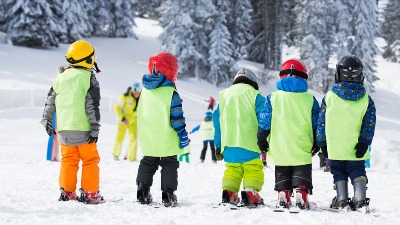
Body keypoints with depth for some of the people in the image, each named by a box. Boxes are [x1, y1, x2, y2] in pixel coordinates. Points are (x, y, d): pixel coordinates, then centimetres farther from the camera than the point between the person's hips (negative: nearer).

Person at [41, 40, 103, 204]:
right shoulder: (89, 78, -6)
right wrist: (95, 129, -8)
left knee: (68, 160, 12)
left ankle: (66, 192, 10)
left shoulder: (60, 78, 10)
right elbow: (92, 106, -10)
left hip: (64, 129, 5)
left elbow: (50, 101, 14)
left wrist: (46, 120, 23)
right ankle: (90, 193, 2)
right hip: (83, 128, -5)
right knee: (90, 160, 4)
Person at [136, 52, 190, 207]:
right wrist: (183, 136, -6)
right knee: (169, 165, 6)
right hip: (167, 141, -5)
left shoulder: (145, 90, 2)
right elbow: (177, 118, -14)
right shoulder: (171, 93, -16)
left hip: (147, 140, 5)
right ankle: (168, 194, 1)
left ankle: (142, 193, 11)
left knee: (147, 163, 16)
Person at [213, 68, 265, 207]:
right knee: (253, 169, -1)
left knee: (232, 169, 14)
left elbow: (217, 122, 20)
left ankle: (228, 191, -3)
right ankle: (250, 192, -17)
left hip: (228, 143, 4)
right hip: (248, 142, -4)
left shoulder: (223, 95, 19)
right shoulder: (254, 95, 5)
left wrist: (218, 146, 23)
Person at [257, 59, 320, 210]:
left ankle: (283, 197, 5)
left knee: (282, 175, 13)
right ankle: (301, 197, -3)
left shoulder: (273, 98, -1)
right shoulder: (310, 99, 0)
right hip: (303, 151, 0)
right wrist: (316, 144, 13)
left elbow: (265, 122, -1)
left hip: (279, 149, 1)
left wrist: (262, 140, 7)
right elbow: (316, 124, 4)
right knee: (302, 174, 7)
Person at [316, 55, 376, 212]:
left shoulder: (329, 97, -3)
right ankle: (360, 200, -1)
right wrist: (364, 142, -6)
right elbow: (369, 123, -5)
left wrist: (321, 143, 6)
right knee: (357, 171, 11)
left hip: (334, 147, -1)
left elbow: (321, 122, 0)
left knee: (338, 171, 12)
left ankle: (342, 200, 5)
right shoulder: (366, 99, 0)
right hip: (356, 148, 1)